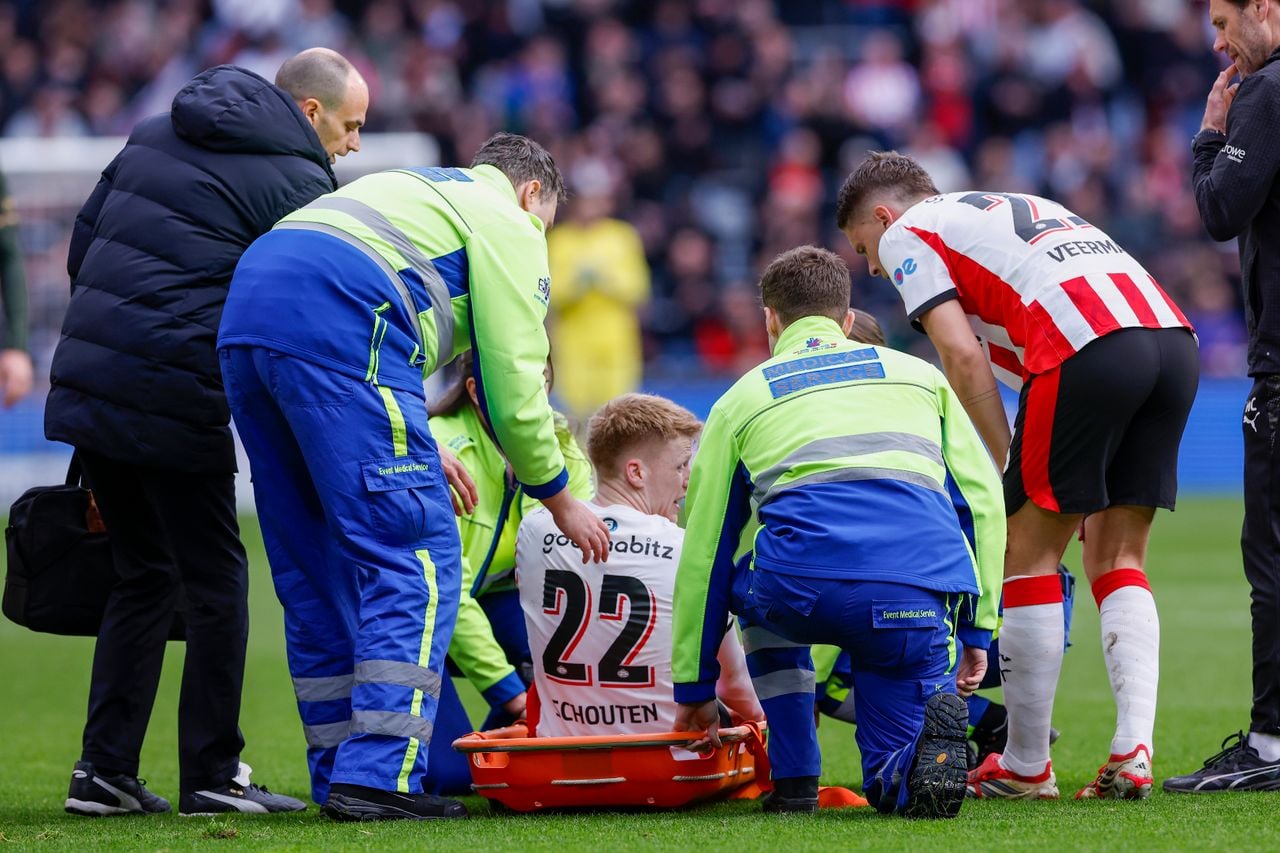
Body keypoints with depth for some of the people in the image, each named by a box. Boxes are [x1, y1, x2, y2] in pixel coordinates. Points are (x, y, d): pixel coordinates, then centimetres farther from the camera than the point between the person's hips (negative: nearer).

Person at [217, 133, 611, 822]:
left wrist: (419, 449, 38)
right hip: (330, 327, -8)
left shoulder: (417, 193, 38)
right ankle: (378, 779, -14)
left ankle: (338, 779, 15)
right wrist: (559, 499, 21)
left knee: (315, 570, 14)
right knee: (414, 557, -5)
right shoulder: (508, 223, 14)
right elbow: (511, 383, 9)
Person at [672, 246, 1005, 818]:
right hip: (922, 599, 1)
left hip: (802, 596, -1)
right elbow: (983, 500, 22)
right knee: (893, 785, 19)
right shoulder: (919, 375, 30)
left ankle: (794, 780, 22)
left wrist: (694, 689, 36)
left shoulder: (740, 400, 26)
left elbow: (705, 552, 29)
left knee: (753, 579, 37)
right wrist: (976, 630, 26)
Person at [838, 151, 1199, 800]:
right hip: (1174, 335, 7)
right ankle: (1133, 755, 1)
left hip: (1087, 345, -7)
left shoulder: (905, 235, 15)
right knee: (1117, 561, 14)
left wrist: (1011, 466, 4)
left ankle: (1025, 767, 12)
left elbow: (963, 356, 1)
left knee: (1031, 556, 7)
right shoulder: (1014, 208, 37)